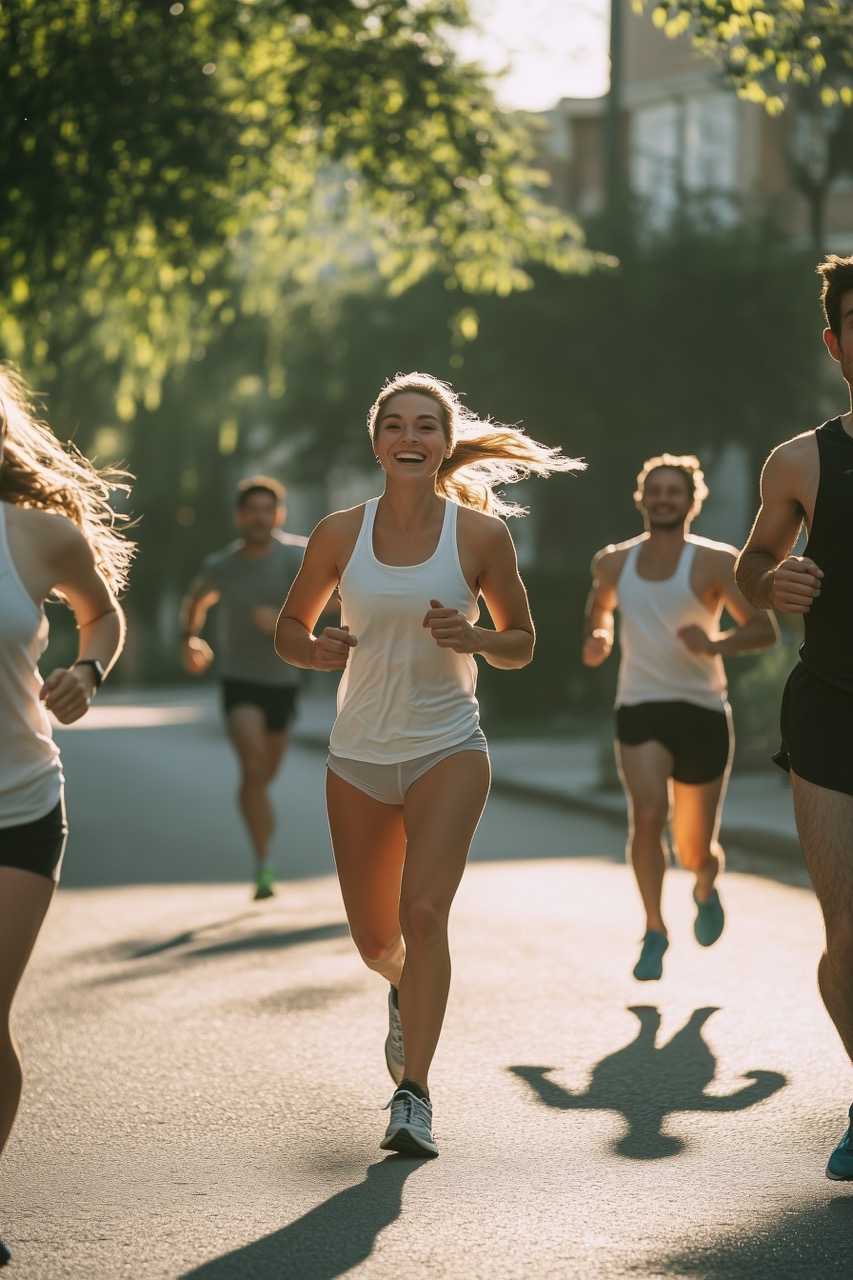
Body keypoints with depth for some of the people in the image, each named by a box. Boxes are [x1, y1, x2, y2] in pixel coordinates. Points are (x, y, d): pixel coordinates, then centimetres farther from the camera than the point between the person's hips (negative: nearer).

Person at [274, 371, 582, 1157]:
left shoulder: (480, 533, -6)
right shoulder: (341, 533, -3)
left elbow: (521, 645, 4)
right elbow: (289, 629, 9)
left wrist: (473, 638, -18)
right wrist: (316, 650, -14)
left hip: (448, 748, -2)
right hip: (359, 755, 3)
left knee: (424, 910, -21)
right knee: (374, 939, 12)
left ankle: (413, 1095, -16)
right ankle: (406, 989, 49)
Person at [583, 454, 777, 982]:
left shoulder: (714, 562, -6)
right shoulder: (613, 563, 5)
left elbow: (765, 630, -7)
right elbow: (599, 608, 26)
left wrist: (716, 645, -25)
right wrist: (596, 638, 4)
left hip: (702, 711, -1)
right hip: (640, 709, 1)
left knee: (696, 852, 5)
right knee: (648, 813, -25)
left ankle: (706, 889, 43)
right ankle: (655, 931, -10)